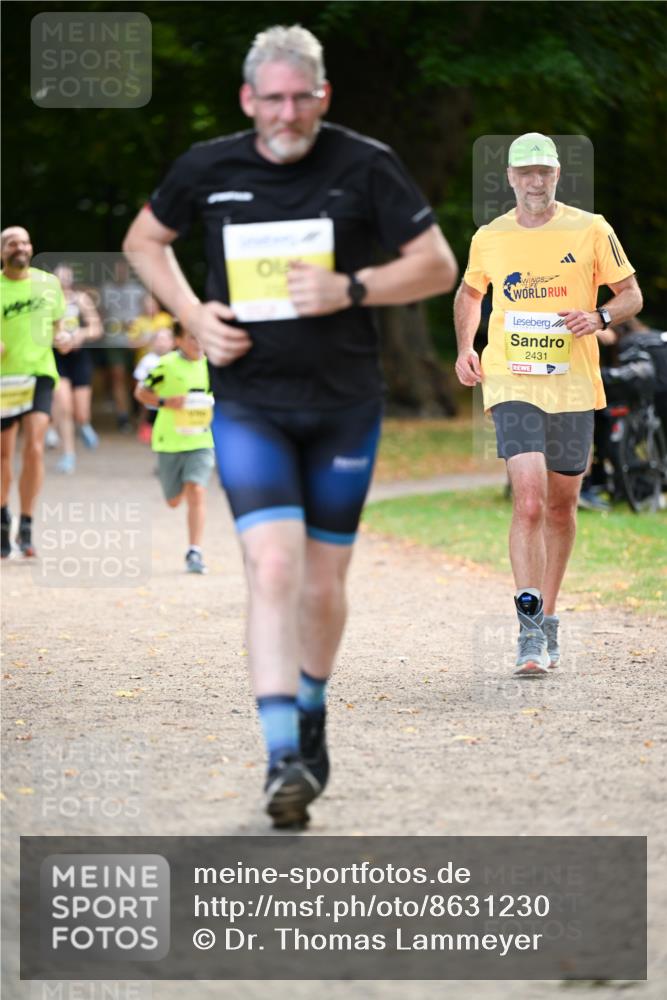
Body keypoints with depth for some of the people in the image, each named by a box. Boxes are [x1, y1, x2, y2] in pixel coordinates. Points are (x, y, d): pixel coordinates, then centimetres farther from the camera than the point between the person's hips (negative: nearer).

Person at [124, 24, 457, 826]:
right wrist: (192, 313, 0)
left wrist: (351, 288, -17)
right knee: (273, 569, -17)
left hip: (344, 406, 1)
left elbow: (439, 266, -2)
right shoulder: (207, 170, -1)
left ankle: (311, 711, 37)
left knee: (323, 584, 10)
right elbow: (144, 239, 17)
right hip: (248, 405, -1)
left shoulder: (365, 166, -5)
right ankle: (283, 758, -20)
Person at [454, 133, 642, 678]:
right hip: (512, 385, -1)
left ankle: (548, 618, 27)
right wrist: (465, 347, 9)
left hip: (574, 387, 1)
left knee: (561, 507, 10)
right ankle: (531, 632, -18)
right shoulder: (489, 238, 5)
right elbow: (469, 292, 24)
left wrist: (598, 317, -15)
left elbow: (632, 295, 6)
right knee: (529, 501, -16)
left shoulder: (590, 230, 1)